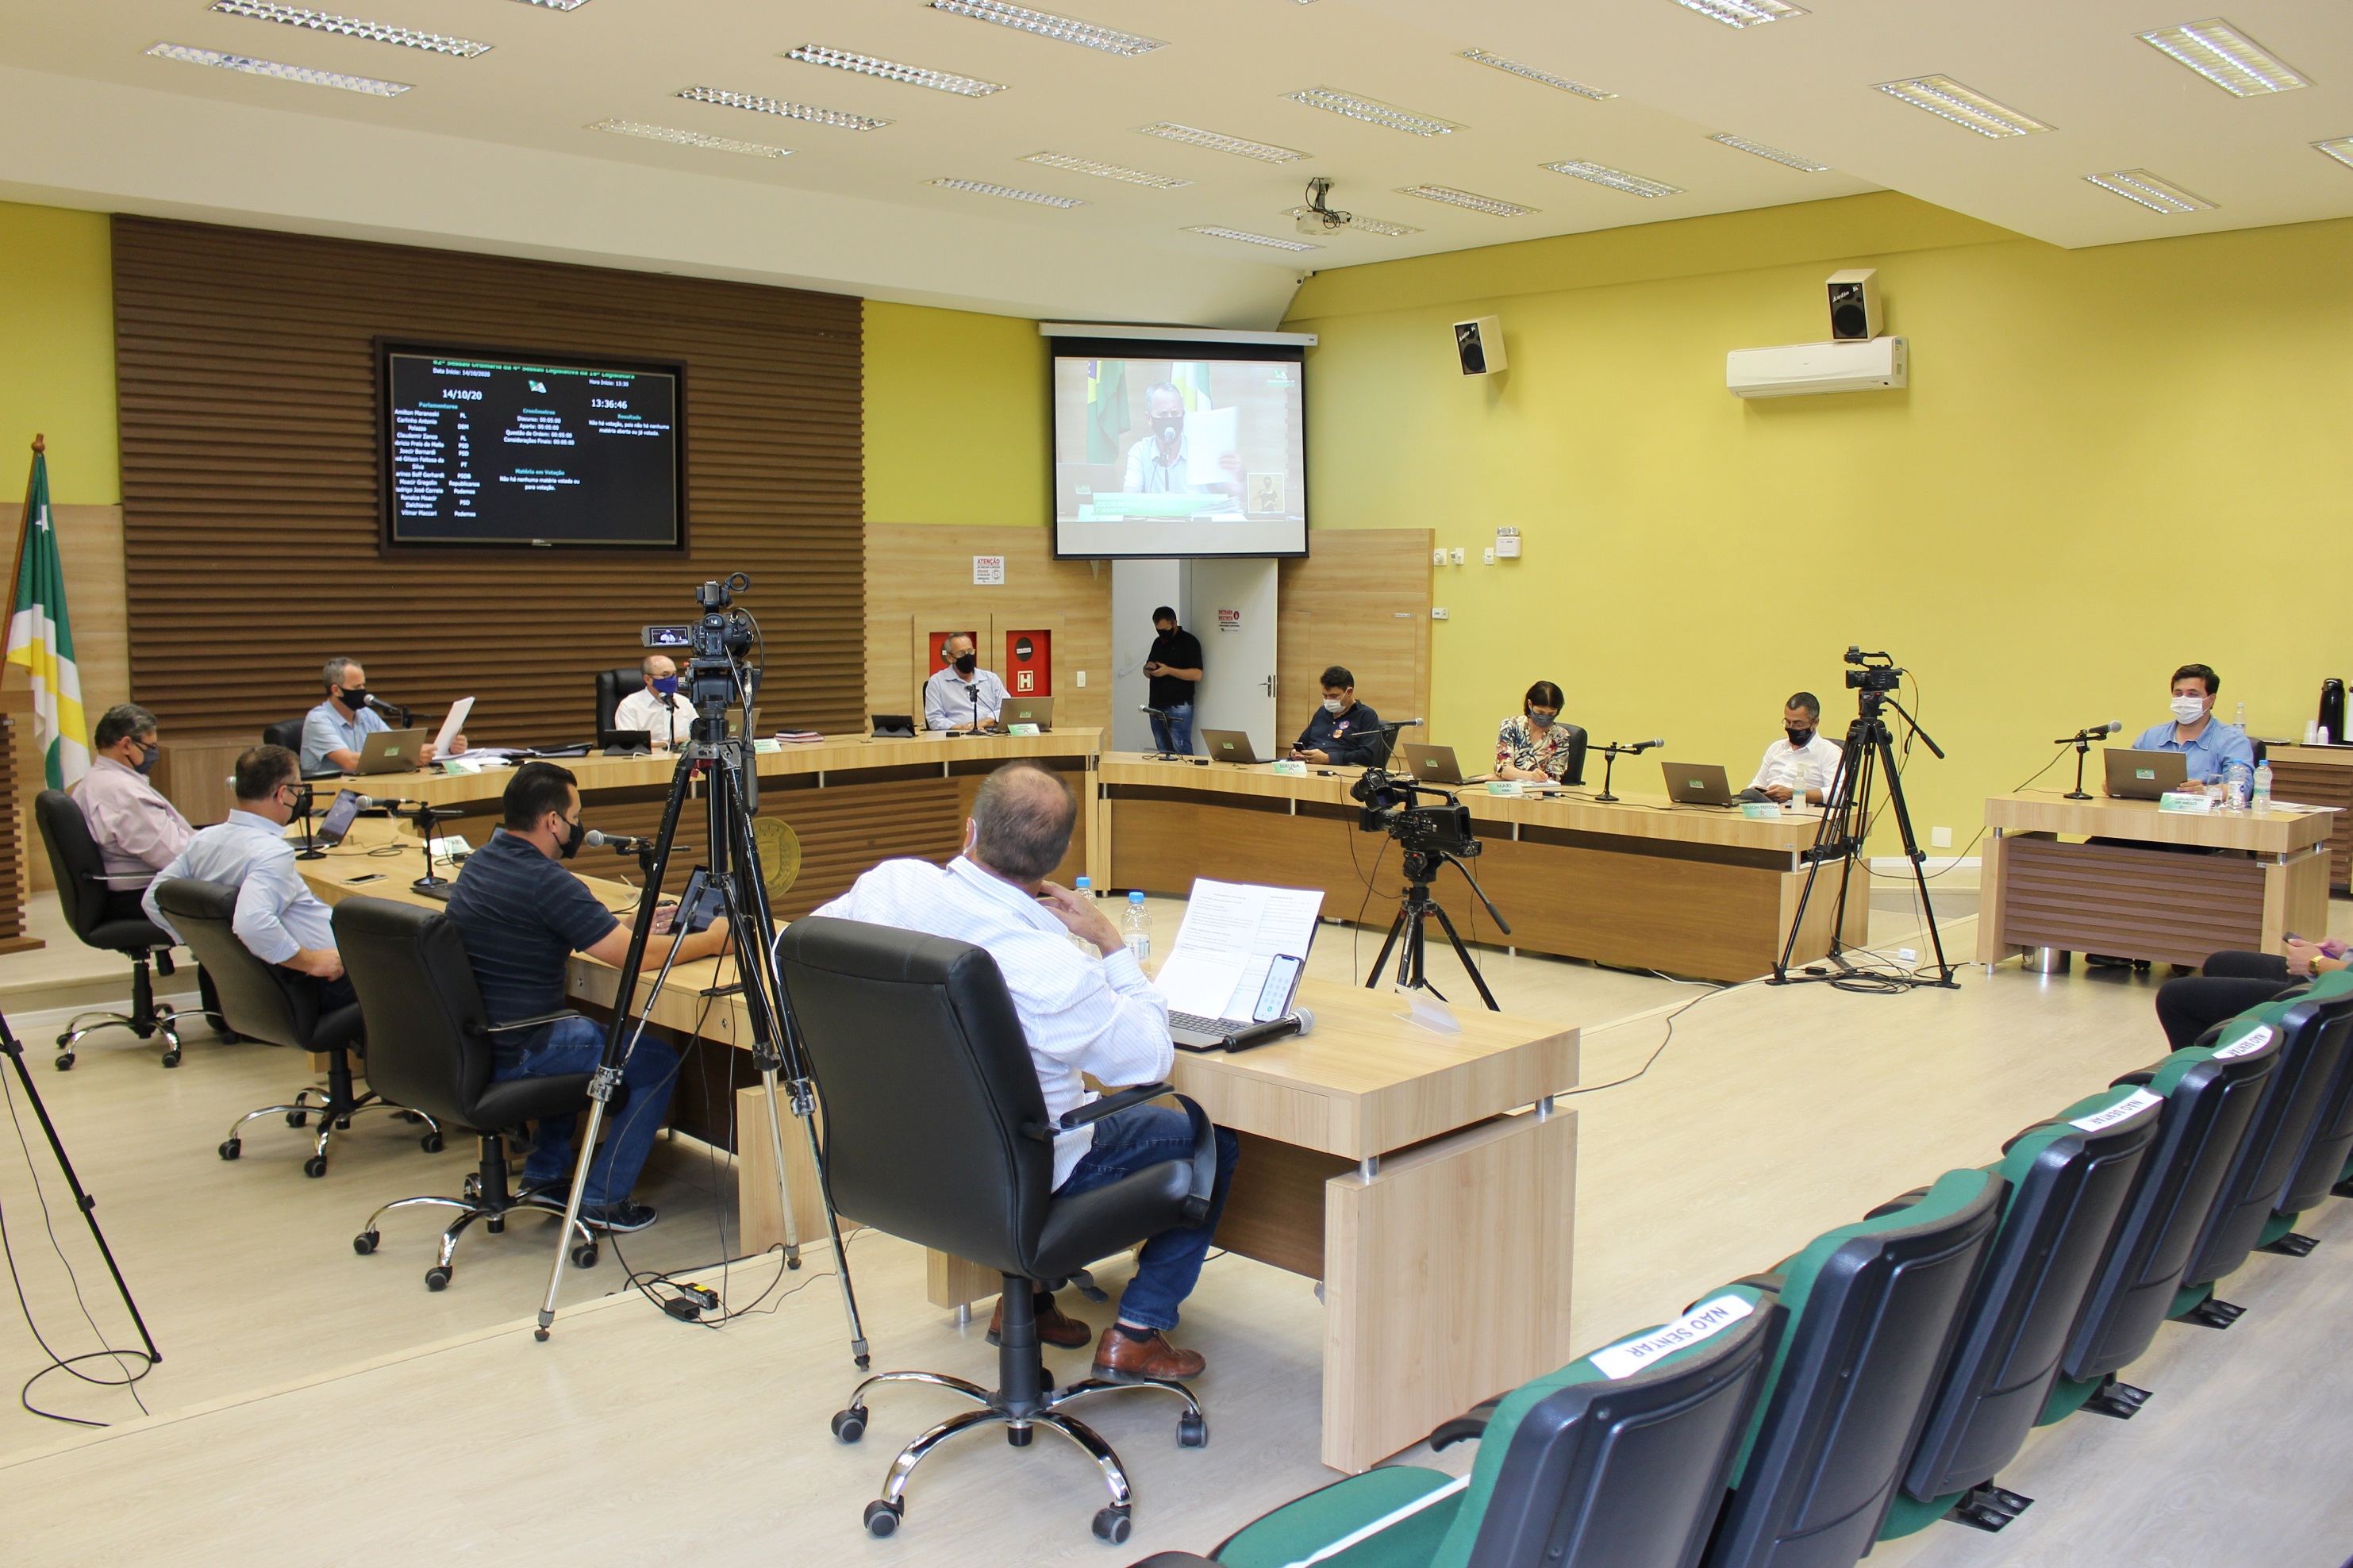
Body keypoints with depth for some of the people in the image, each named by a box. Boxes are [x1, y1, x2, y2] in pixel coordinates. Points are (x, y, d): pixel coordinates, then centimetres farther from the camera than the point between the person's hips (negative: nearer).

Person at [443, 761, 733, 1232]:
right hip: (513, 1056, -10)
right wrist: (713, 940, -5)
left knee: (580, 1031, 34)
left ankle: (546, 1173, 33)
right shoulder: (544, 880, -22)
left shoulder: (480, 861, 7)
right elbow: (635, 956, -19)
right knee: (658, 1061, 3)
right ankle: (603, 1200, 6)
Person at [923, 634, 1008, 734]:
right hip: (957, 738, -1)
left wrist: (983, 723, -8)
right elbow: (934, 719, 2)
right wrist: (960, 728, -15)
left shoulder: (991, 678, 19)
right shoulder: (936, 682, 11)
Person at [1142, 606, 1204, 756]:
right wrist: (1148, 669, 0)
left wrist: (1168, 670, -20)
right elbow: (1147, 670, 24)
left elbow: (1197, 674, -14)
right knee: (1163, 751, 8)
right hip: (1157, 706, 7)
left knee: (1181, 751, -9)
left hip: (1179, 707, -7)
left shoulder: (1189, 642, -6)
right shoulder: (1158, 642, 16)